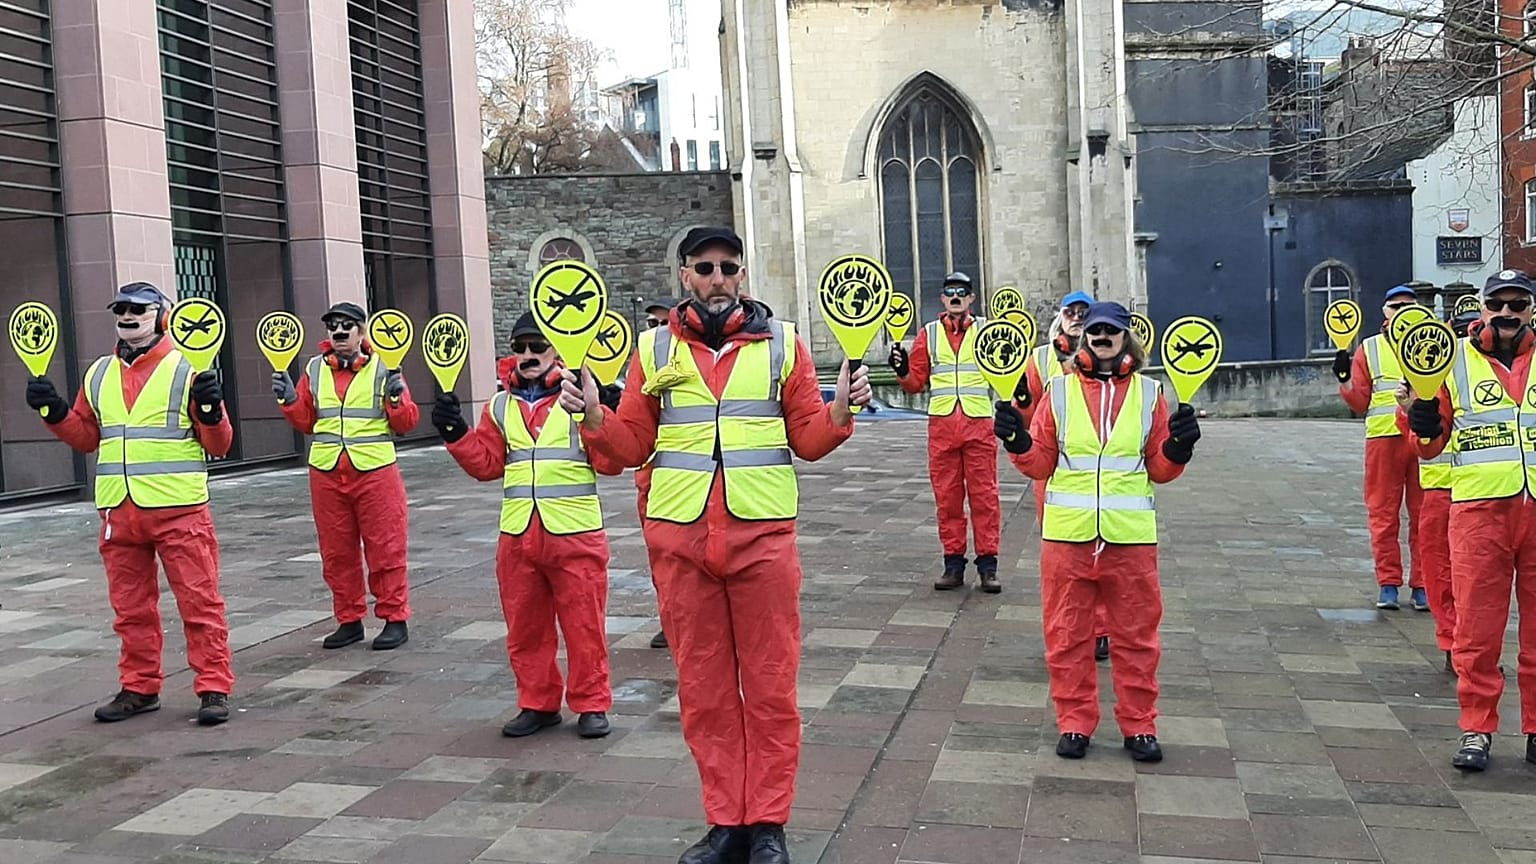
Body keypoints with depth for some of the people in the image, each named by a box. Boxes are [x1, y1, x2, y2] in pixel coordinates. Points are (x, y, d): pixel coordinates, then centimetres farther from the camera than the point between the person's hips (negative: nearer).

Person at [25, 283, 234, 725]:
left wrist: (210, 410, -21)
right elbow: (87, 437, 22)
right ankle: (139, 688, 25)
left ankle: (214, 688, 3)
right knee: (131, 607, 13)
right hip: (119, 511, 5)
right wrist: (54, 412, 6)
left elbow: (219, 445, -2)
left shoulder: (185, 368, -2)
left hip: (179, 509, -5)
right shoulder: (99, 374, 13)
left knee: (199, 601, -3)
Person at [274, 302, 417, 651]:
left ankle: (395, 618, 8)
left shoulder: (383, 367, 2)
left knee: (385, 550, -1)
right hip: (326, 474, 4)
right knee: (336, 552, 9)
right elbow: (306, 422, 16)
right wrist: (290, 401, -1)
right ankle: (349, 620, 20)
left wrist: (397, 399, -18)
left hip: (375, 471, -4)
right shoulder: (314, 370, 11)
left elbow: (406, 423, 1)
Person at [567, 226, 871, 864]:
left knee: (770, 686, 3)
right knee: (704, 688, 8)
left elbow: (808, 439, 6)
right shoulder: (655, 349, 8)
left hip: (763, 535, -1)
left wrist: (840, 411, -13)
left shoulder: (782, 343, 6)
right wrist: (594, 415, -10)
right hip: (679, 540, 1)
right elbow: (633, 445, 8)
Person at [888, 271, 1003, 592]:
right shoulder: (929, 333, 11)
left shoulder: (986, 330, 8)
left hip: (979, 424, -1)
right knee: (947, 496, 4)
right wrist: (903, 371, -10)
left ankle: (987, 564, 5)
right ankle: (953, 563, 12)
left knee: (984, 494, -1)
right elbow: (917, 382, 10)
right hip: (941, 424, 2)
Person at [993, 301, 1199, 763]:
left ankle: (1139, 725, 22)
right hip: (1068, 534, 0)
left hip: (1131, 536, 0)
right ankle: (1075, 723, 20)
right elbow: (1041, 464, 6)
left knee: (1136, 636, 8)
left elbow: (1159, 469, 9)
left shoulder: (1148, 392, 6)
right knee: (1068, 635, 7)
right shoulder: (1060, 389, 4)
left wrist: (1177, 449, -11)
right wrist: (1019, 442, -13)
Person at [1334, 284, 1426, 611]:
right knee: (1384, 513, 1)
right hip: (1384, 437, 0)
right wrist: (1345, 381, -9)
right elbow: (1360, 403, 7)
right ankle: (1388, 584, 8)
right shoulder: (1369, 349, 11)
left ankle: (1422, 584, 11)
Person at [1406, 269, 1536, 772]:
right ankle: (1476, 729, 10)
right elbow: (1429, 446, 7)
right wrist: (1423, 422, -13)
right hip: (1480, 508, -1)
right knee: (1477, 625, 0)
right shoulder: (1455, 359, 5)